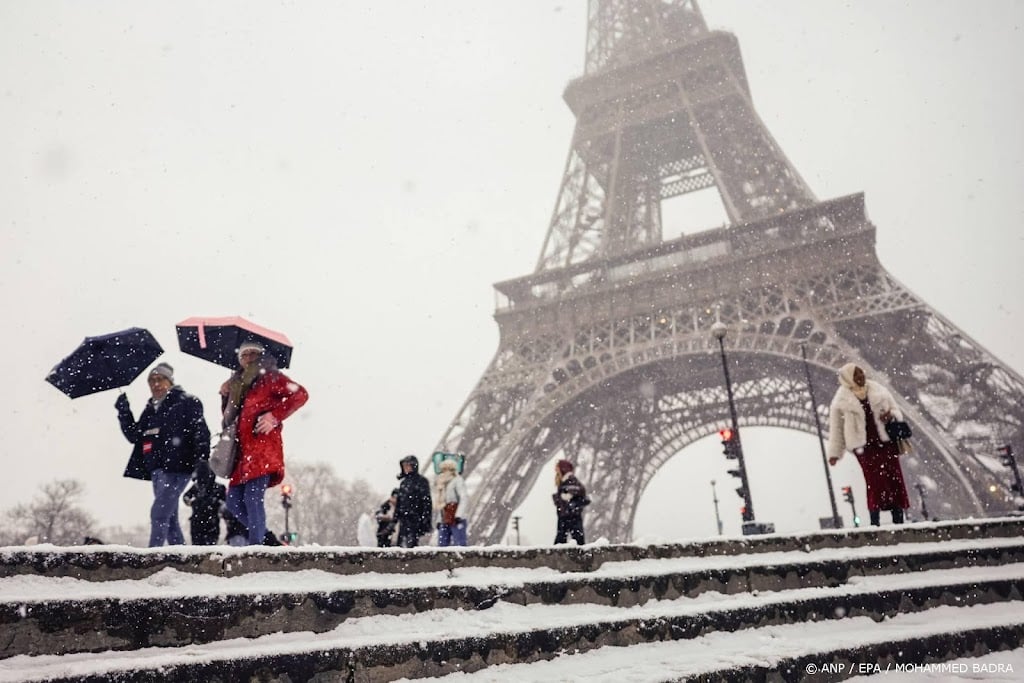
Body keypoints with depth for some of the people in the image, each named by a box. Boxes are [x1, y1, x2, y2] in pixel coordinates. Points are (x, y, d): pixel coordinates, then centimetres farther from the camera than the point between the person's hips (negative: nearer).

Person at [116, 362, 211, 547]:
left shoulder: (186, 403, -2)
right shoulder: (150, 409, 21)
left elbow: (201, 433, -10)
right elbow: (134, 435, 23)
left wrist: (202, 461, -20)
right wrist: (124, 413, 12)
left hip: (177, 468, -8)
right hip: (157, 469, 8)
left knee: (159, 513, -14)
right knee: (169, 517, 10)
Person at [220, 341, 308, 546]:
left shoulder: (270, 376, 5)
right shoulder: (239, 384, 26)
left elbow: (300, 395, -8)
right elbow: (229, 419, 28)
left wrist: (275, 416, -15)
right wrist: (226, 397, 13)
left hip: (262, 447, -8)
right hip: (243, 450, 8)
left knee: (253, 498, -17)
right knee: (233, 501, 5)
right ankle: (266, 538, 15)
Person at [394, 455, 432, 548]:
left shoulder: (421, 480, -3)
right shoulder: (404, 482, 19)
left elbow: (426, 501, -9)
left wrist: (425, 519, -15)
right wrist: (396, 517, 18)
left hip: (415, 519, -7)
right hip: (403, 518, 7)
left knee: (410, 543, -14)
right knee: (401, 544, 4)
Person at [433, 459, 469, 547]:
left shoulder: (458, 480, 0)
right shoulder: (441, 484, 21)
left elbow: (463, 498, -11)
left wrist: (458, 515, -19)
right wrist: (439, 520, 18)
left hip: (456, 520, -7)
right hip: (444, 521, 7)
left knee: (459, 545, -11)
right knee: (442, 545, 4)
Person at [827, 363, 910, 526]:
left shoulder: (878, 390, 6)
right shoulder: (841, 400, -2)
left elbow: (897, 410, 16)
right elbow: (836, 427, 4)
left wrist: (892, 416, -10)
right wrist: (834, 453, 5)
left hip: (886, 441, 3)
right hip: (864, 446, -3)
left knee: (895, 479, 2)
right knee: (874, 481, -11)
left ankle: (898, 520, 12)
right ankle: (875, 522, -4)